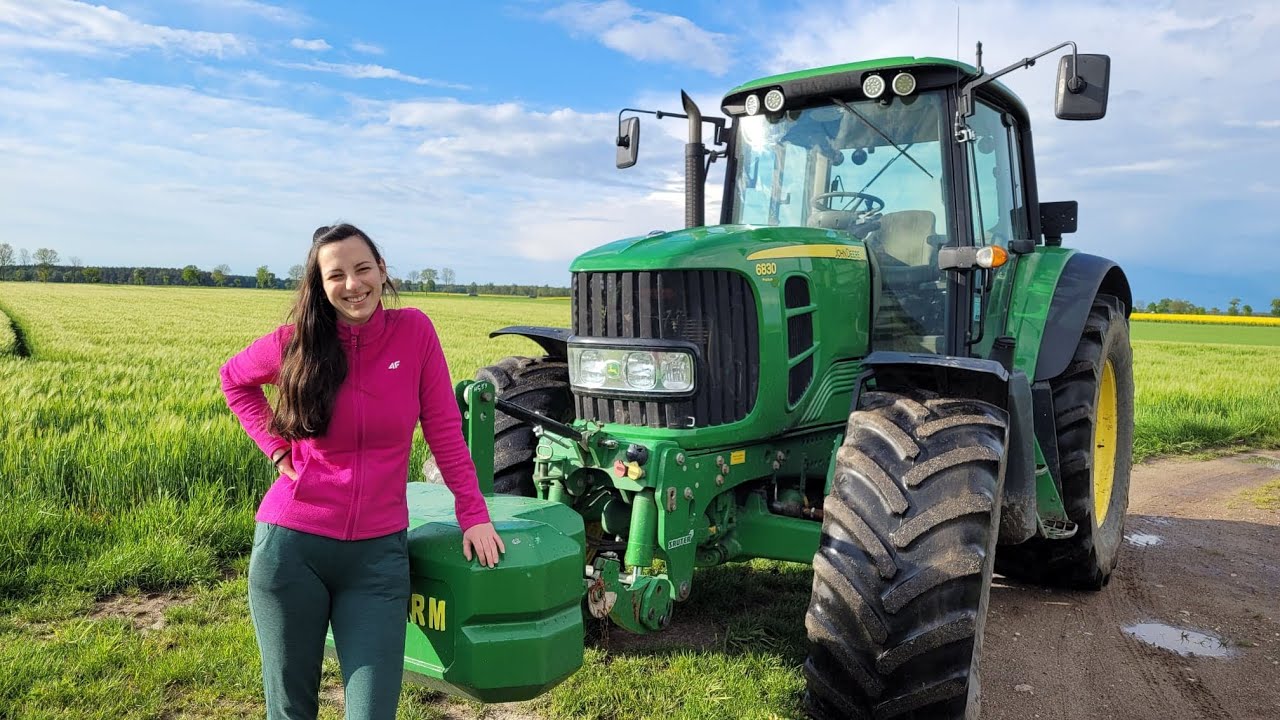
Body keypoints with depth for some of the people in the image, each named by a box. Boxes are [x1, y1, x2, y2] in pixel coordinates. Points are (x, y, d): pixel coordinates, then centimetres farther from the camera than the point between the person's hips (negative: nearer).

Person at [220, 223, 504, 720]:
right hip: (291, 547, 1)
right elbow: (234, 380, 15)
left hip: (378, 552, 0)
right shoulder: (297, 342, -4)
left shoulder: (415, 330, -5)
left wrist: (474, 514, -6)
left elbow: (444, 428, -2)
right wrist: (276, 449, 2)